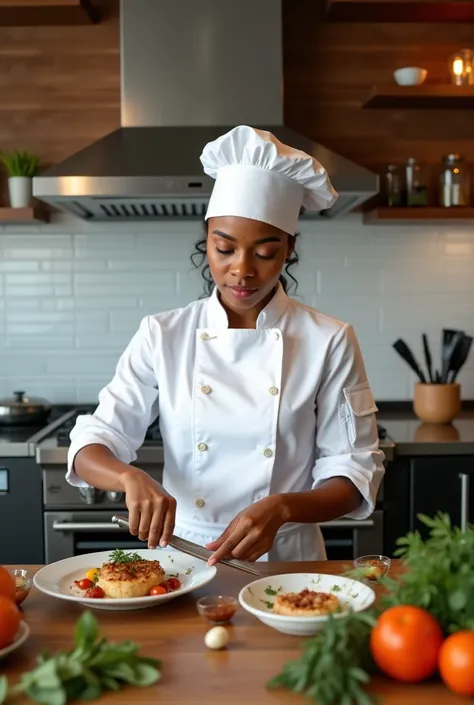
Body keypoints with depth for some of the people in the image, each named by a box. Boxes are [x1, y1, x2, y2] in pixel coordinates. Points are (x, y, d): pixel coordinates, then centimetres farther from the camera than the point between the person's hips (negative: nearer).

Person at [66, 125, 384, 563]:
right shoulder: (163, 335, -1)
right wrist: (130, 476, -22)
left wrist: (280, 508, -20)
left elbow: (355, 474, -2)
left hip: (287, 562, -1)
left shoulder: (328, 342, -4)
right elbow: (90, 447, 0)